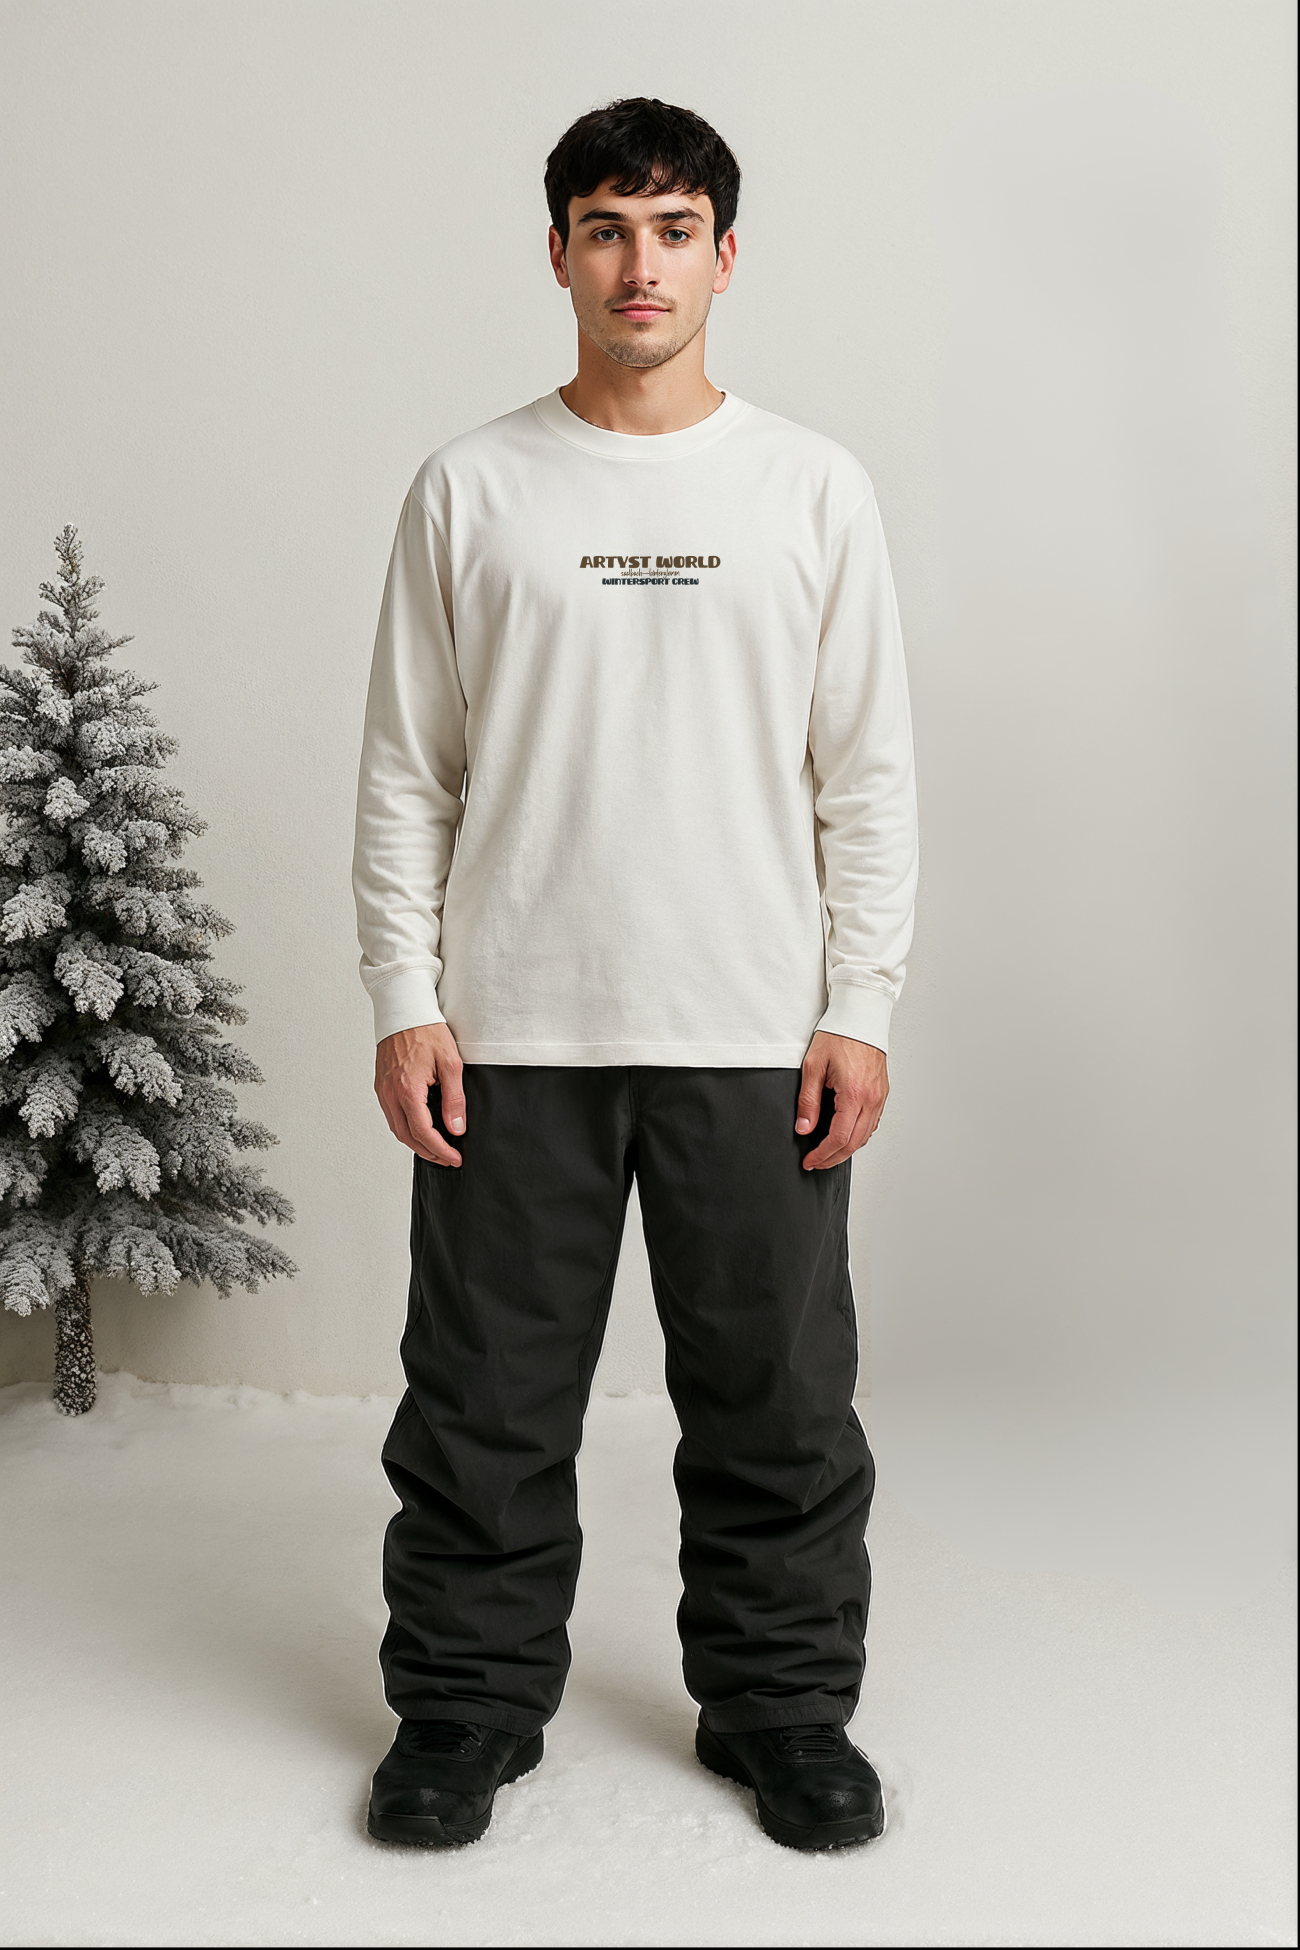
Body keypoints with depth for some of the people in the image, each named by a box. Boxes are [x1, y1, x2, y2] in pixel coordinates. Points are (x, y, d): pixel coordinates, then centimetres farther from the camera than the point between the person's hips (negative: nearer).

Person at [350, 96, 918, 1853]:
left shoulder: (814, 489, 5)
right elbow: (404, 771, 4)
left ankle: (783, 1706, 26)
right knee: (488, 1400, 8)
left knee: (778, 1403, 8)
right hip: (513, 1032, 0)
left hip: (755, 1037, 1)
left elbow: (869, 776, 4)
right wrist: (406, 1004, -3)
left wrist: (859, 1011, -3)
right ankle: (466, 1705, 25)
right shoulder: (472, 490, 4)